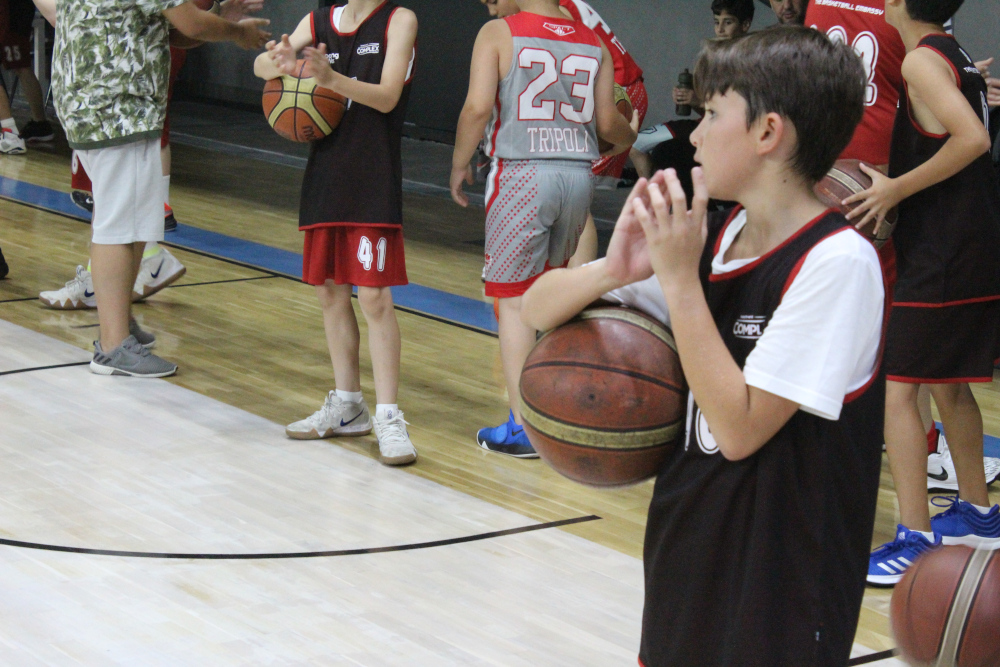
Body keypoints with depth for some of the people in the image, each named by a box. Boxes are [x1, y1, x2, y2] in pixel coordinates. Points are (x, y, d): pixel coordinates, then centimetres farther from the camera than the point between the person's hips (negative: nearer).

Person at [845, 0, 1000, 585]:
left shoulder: (922, 59, -13)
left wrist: (898, 188, -19)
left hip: (942, 258, -10)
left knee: (898, 387, -7)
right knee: (949, 384, 21)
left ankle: (916, 539, -7)